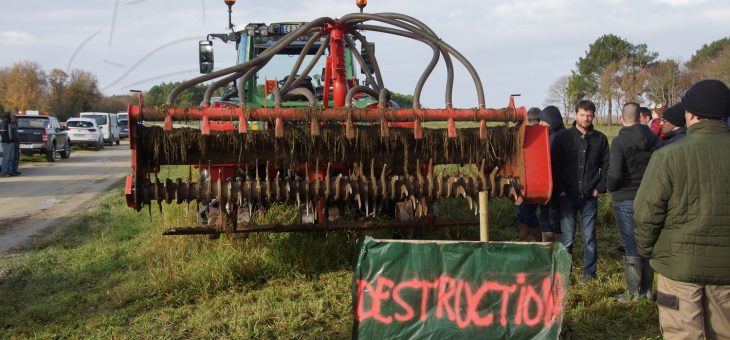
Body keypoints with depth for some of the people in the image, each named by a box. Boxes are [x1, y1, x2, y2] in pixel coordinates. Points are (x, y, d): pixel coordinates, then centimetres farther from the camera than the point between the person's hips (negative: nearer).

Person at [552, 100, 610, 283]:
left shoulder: (600, 139, 5)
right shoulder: (563, 138, 1)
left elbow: (606, 166, 10)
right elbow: (554, 166, 0)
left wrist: (600, 188, 1)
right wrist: (560, 190, -6)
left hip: (590, 197, 1)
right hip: (568, 196, -1)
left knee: (589, 238, 5)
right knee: (567, 238, 1)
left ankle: (589, 274, 15)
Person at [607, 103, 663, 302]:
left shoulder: (620, 141, -14)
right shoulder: (654, 139, -1)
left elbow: (615, 174, -23)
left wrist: (610, 187, -3)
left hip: (625, 200, -4)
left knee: (631, 247, 3)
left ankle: (633, 292, 9)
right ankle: (647, 289, 22)